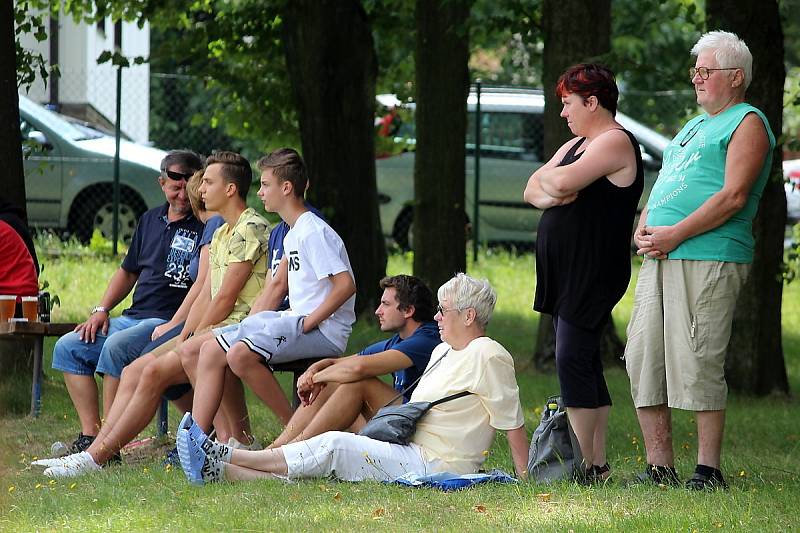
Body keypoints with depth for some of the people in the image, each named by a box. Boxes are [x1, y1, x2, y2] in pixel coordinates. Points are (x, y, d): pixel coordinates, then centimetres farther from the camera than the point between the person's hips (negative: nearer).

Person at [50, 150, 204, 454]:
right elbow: (128, 271, 28)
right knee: (68, 348, 0)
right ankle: (89, 436, -10)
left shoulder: (205, 228, -6)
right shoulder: (151, 221, 18)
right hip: (133, 317, 9)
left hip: (169, 322, -9)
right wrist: (101, 310, 15)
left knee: (116, 346, -33)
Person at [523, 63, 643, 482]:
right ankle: (597, 463, 8)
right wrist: (549, 196, -9)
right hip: (565, 271, 10)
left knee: (573, 360, -15)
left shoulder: (616, 142, -10)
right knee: (584, 365, 8)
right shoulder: (575, 145, 21)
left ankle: (585, 464, -16)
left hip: (593, 272, -10)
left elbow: (563, 181, -23)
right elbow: (532, 190, 13)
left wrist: (548, 178, 0)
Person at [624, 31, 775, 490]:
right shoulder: (693, 127, 26)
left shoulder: (748, 123, -1)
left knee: (700, 365, -11)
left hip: (710, 258, -9)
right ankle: (660, 469, 7)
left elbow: (733, 196, -13)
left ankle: (709, 471, -5)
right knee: (644, 359, 2)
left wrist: (675, 233, -16)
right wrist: (643, 229, 7)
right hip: (660, 260, 9)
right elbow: (662, 190, 28)